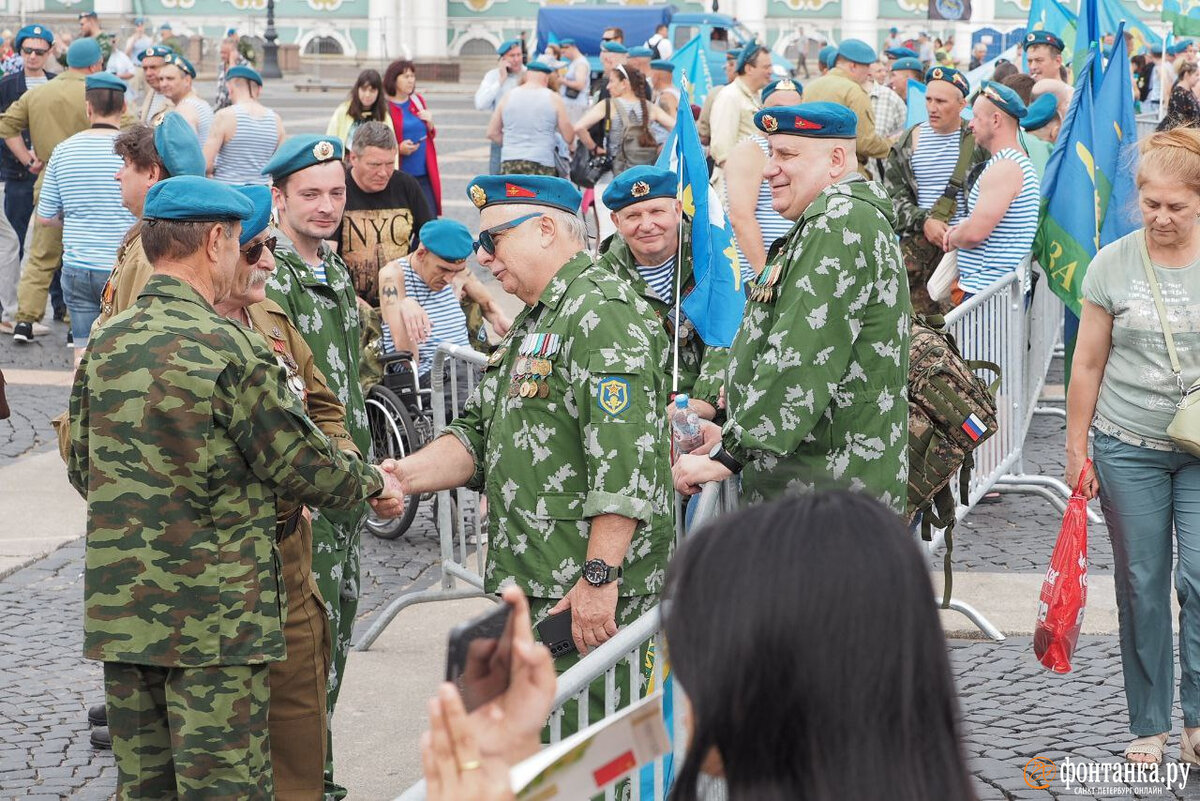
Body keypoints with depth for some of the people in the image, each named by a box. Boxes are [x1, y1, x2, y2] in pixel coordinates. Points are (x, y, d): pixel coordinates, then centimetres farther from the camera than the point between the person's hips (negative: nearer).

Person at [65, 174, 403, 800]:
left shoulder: (105, 345, 5)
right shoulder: (225, 349, -15)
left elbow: (81, 470, 14)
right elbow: (301, 464, -9)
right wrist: (374, 483, 10)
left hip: (118, 610, 7)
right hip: (213, 617, -6)